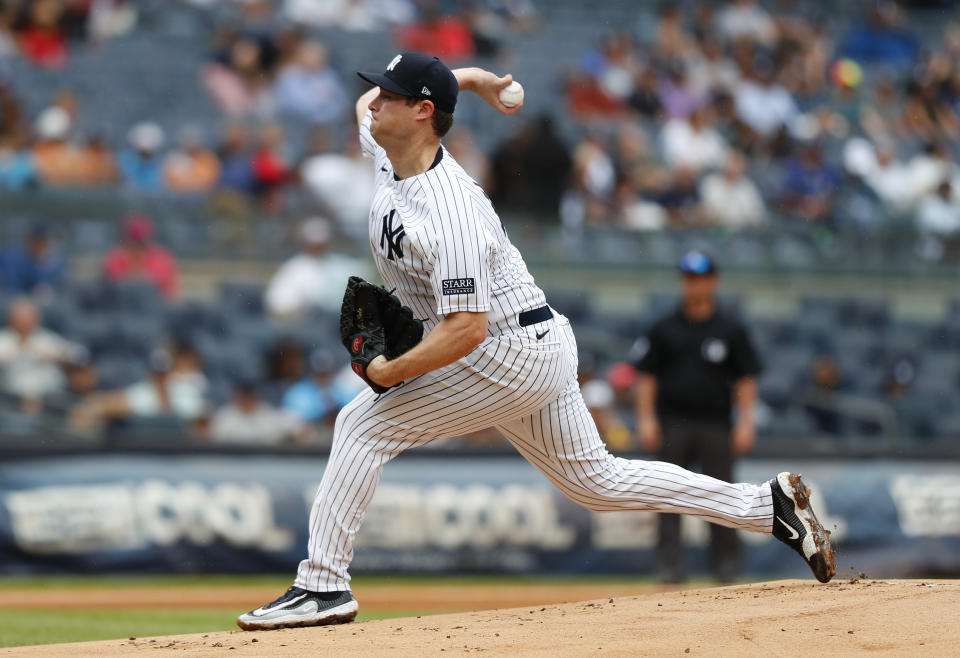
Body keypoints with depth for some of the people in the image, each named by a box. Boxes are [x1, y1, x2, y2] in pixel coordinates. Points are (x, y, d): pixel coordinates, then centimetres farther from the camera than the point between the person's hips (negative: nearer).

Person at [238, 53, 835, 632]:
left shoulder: (449, 212, -28)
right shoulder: (389, 154, 0)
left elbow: (467, 329, -32)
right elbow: (367, 106, 24)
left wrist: (392, 372, -25)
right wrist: (466, 78, 18)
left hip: (512, 352, -10)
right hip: (538, 350, 10)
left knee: (364, 425, -12)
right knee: (599, 483, 16)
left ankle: (323, 586, -10)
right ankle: (769, 505, 19)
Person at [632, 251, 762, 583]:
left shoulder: (731, 331, 7)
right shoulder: (664, 329, 8)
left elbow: (745, 379, 7)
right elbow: (646, 375, 8)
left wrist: (745, 422, -2)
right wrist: (646, 418, -2)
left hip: (715, 427, 0)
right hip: (673, 425, 0)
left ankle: (726, 563, 7)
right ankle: (670, 564, -4)